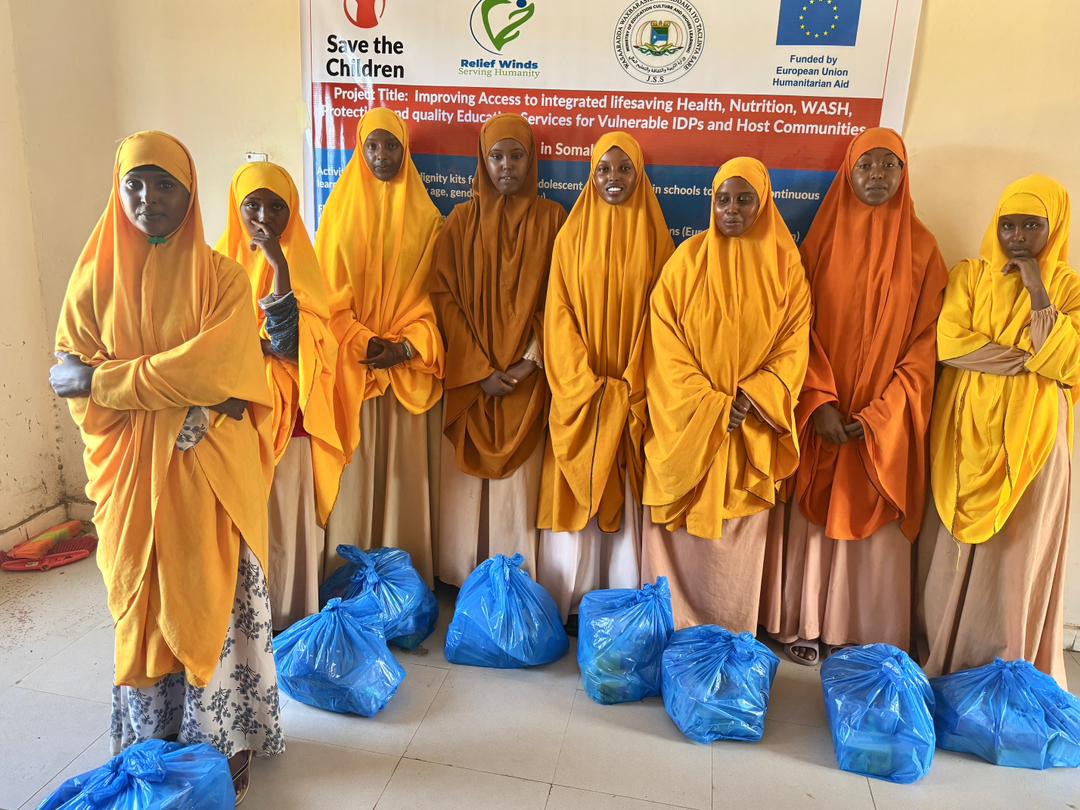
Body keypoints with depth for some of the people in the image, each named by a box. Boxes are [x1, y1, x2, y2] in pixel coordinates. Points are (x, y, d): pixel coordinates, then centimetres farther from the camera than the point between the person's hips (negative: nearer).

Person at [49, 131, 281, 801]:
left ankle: (227, 738, 26)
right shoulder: (94, 280, 2)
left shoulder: (221, 277, -4)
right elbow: (74, 383, -3)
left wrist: (106, 379, -14)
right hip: (131, 473, 2)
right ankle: (149, 738, 33)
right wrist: (183, 392, -16)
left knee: (215, 601, 8)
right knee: (143, 604, 13)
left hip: (210, 472, -2)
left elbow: (217, 370, -16)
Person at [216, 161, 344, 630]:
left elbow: (289, 343, -16)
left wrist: (279, 267, -22)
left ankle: (289, 616, 19)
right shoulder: (220, 261, 6)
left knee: (286, 518, 3)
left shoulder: (299, 264, -3)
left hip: (285, 418, -3)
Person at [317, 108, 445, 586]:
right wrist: (360, 342, -11)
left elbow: (431, 293, 3)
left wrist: (406, 346, -11)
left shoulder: (424, 217, 7)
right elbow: (329, 291, 2)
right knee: (355, 466, 1)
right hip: (350, 362, 0)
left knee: (403, 466, 3)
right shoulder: (341, 211, 7)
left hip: (406, 364, 0)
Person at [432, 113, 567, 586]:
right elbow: (444, 296, -2)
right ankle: (464, 579, 19)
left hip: (527, 375, 0)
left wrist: (531, 361, -11)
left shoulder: (551, 218, 4)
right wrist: (480, 368, -10)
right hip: (470, 375, 1)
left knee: (520, 478, 2)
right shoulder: (462, 220, 4)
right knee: (467, 476, 5)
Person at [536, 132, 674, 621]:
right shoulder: (571, 237, 3)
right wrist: (588, 386, -10)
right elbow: (559, 315, -1)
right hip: (579, 393, 0)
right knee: (576, 495, 3)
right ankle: (567, 600, 16)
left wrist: (631, 388, -9)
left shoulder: (654, 237, 4)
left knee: (629, 495, 5)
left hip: (634, 397, 0)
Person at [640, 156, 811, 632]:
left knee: (740, 534, 6)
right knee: (679, 528, 3)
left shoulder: (784, 264, 3)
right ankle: (671, 628, 17)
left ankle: (732, 639, 19)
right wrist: (707, 404, -13)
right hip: (686, 421, 0)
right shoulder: (688, 259, 1)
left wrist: (751, 398, -13)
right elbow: (664, 339, -4)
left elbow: (794, 344, 1)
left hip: (750, 428, 1)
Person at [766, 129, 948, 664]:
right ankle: (806, 624, 21)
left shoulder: (921, 248, 2)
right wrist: (819, 401, -13)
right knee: (815, 515, 7)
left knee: (876, 522, 5)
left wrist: (880, 414, -13)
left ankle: (869, 635, 19)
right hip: (822, 410, 0)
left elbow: (926, 338, -2)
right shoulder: (824, 239, 3)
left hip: (886, 420, 0)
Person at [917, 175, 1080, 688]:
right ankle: (944, 657, 20)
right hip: (967, 433, 1)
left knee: (1021, 553, 5)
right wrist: (1034, 358, -11)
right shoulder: (970, 275, 5)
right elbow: (948, 343, -11)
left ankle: (1012, 668, 19)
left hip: (1032, 440, 0)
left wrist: (1039, 293, -13)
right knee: (954, 550, 6)